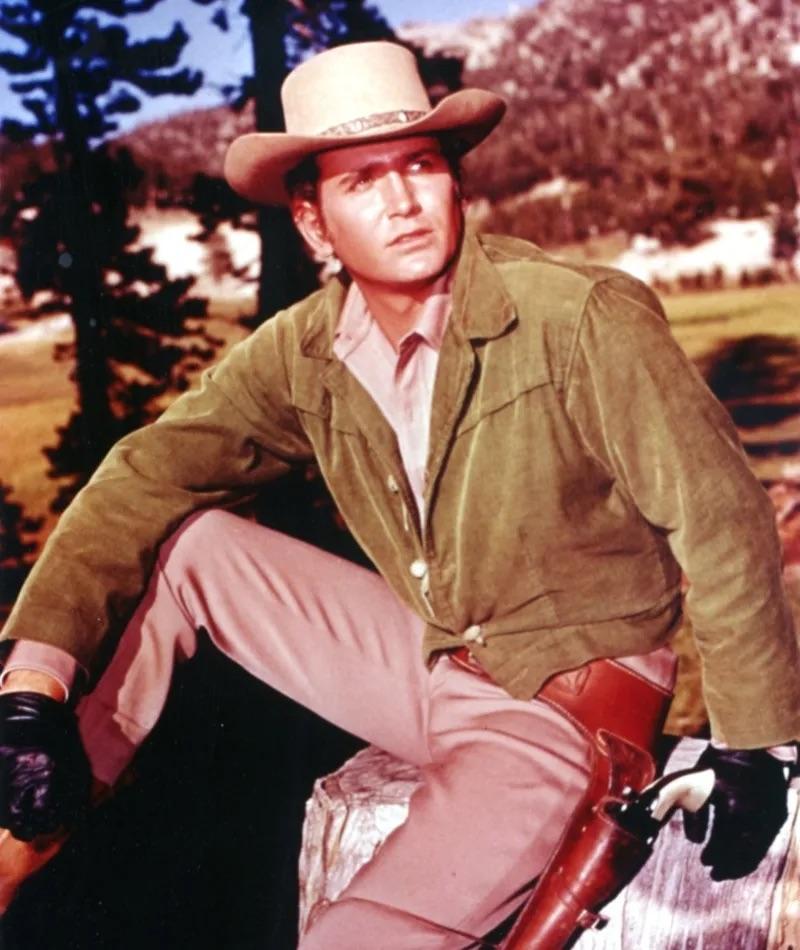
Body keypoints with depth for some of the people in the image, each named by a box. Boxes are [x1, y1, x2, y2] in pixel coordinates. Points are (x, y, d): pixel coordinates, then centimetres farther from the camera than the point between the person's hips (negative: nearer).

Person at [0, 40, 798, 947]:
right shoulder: (300, 355, -6)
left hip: (562, 705, -5)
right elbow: (143, 480, -9)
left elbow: (720, 520, -18)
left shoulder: (585, 318, -21)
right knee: (175, 542, -5)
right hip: (423, 660, 5)